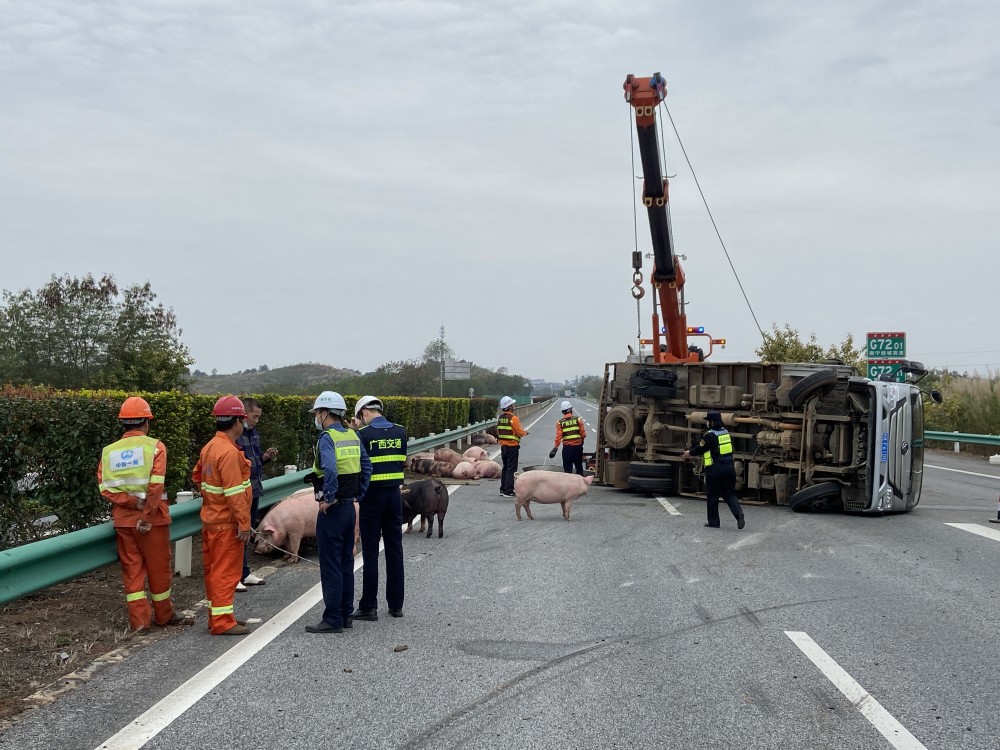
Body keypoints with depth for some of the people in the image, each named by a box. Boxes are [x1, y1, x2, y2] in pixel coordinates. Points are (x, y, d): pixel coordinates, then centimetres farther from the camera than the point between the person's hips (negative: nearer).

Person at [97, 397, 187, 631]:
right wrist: (148, 516, -16)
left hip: (123, 519, 3)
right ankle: (164, 615, 24)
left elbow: (105, 487, -7)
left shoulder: (109, 451, 5)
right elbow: (156, 486, -18)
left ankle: (139, 619, 10)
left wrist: (132, 502, -12)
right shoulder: (154, 446, -7)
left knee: (131, 568, 10)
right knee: (158, 567, 11)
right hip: (151, 518, -3)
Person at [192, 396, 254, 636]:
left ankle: (217, 615, 27)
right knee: (226, 571, -3)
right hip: (226, 523, -10)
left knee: (214, 569, 16)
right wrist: (244, 523, -21)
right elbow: (235, 492, -24)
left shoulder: (209, 447, 10)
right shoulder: (229, 452, -22)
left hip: (210, 520, 10)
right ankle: (222, 621, 2)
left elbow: (197, 477, 23)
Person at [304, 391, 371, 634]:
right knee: (346, 562, 14)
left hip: (332, 510, -8)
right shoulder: (352, 436, 9)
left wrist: (328, 498, -21)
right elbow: (367, 466, 12)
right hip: (350, 507, 8)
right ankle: (345, 614, 22)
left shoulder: (327, 437, -15)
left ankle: (333, 619, 4)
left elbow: (330, 469, -31)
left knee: (330, 564, -1)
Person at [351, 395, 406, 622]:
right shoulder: (400, 431, 4)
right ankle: (396, 604, 16)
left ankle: (369, 607, 5)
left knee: (370, 552, 2)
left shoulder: (363, 434, -10)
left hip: (372, 495, -4)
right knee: (395, 550, 11)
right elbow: (403, 462, 10)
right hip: (394, 494, 4)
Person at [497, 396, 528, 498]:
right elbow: (520, 432, -17)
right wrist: (525, 432, 5)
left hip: (503, 446, 7)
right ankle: (508, 491, -4)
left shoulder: (500, 418, 8)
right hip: (512, 446, -7)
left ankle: (503, 490, 20)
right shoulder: (513, 418, -16)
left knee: (505, 467, 17)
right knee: (511, 469, -3)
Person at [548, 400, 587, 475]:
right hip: (578, 446, 1)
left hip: (567, 447, -1)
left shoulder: (560, 422, -4)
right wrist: (581, 441, 17)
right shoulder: (578, 420, -3)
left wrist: (555, 448, -8)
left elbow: (558, 436, -11)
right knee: (579, 466, 16)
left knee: (567, 468, 8)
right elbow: (583, 434, -3)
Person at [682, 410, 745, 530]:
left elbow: (701, 448, -7)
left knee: (713, 496, 7)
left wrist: (689, 453, 12)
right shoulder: (726, 432, 10)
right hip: (729, 468, 6)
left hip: (715, 469, -6)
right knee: (729, 494, 12)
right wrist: (691, 451, 22)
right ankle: (738, 513, -11)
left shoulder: (710, 435, -14)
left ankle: (714, 522, 14)